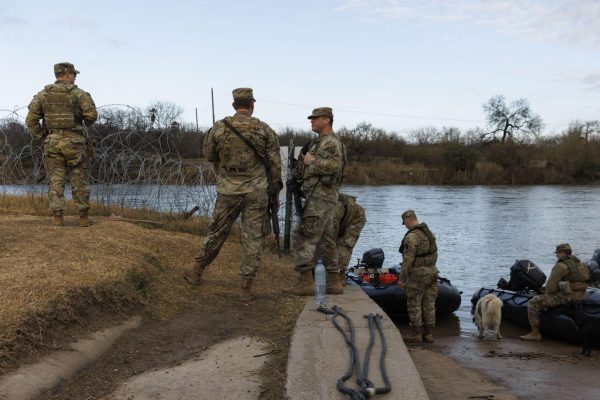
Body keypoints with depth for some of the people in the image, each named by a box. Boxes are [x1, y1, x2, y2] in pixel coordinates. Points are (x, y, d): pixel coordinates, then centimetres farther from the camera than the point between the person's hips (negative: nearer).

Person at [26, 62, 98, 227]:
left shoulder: (43, 95, 6)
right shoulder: (79, 94, -3)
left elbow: (31, 120, 0)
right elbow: (92, 115, -11)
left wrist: (41, 137, 9)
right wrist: (86, 122, 10)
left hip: (52, 142, 3)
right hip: (75, 143, -2)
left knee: (56, 180, 6)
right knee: (80, 181, 5)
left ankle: (57, 217, 3)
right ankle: (83, 217, 7)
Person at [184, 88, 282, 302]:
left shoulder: (218, 128, -2)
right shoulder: (264, 129, -3)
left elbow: (210, 156, 11)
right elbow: (275, 162, 0)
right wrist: (276, 183, 15)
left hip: (228, 190, 1)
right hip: (257, 191, -1)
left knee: (216, 232, 16)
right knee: (253, 237, 5)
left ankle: (197, 271, 30)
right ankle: (246, 286, 6)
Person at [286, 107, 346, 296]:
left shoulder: (331, 141, -10)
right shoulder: (320, 142, 21)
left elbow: (334, 165, -26)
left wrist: (311, 160, -15)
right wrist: (302, 164, 7)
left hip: (319, 197, -10)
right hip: (323, 198, 10)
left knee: (303, 238, -11)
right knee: (326, 240, 11)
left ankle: (305, 282, -9)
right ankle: (333, 282, 15)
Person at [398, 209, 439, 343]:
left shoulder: (411, 236, -18)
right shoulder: (429, 232, 10)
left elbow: (408, 260, -19)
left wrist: (401, 278, -13)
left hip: (418, 273, -8)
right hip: (432, 271, 8)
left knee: (414, 304, 2)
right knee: (429, 304, 10)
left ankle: (416, 334, 6)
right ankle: (428, 334, 15)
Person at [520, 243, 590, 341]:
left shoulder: (561, 266, -13)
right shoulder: (580, 264, 14)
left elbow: (551, 286, -16)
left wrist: (549, 292, 7)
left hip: (566, 296, -10)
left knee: (533, 304, -5)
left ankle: (535, 333, -3)